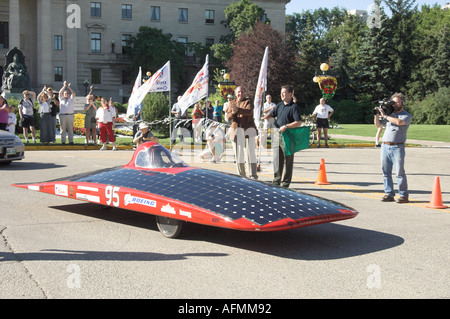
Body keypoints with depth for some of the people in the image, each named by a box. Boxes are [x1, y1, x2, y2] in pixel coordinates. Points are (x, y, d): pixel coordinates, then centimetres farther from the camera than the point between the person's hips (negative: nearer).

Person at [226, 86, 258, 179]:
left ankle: (253, 174, -7)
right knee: (238, 153, 4)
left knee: (250, 152, -8)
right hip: (236, 131, 4)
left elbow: (249, 111, -20)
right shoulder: (232, 103, 13)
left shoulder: (248, 102, 1)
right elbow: (228, 117, 3)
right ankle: (241, 174, 11)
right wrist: (232, 113, -20)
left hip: (248, 130, -3)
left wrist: (238, 109, -36)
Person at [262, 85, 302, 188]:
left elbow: (299, 122, -15)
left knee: (287, 161, 1)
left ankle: (285, 183, 9)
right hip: (278, 135, 7)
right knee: (277, 159, 9)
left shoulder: (294, 106, -8)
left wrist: (286, 126, -22)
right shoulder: (280, 105, 14)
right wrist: (264, 118, -4)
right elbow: (272, 113, 18)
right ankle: (276, 181, 18)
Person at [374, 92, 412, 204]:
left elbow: (399, 122, -20)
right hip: (385, 146, 6)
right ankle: (389, 194, 12)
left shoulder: (407, 116, 1)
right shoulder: (390, 114, 18)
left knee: (399, 172, -7)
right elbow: (378, 125, 21)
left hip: (397, 147, -6)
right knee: (386, 171, 5)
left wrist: (384, 115, -13)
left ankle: (404, 195, -1)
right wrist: (377, 114, 4)